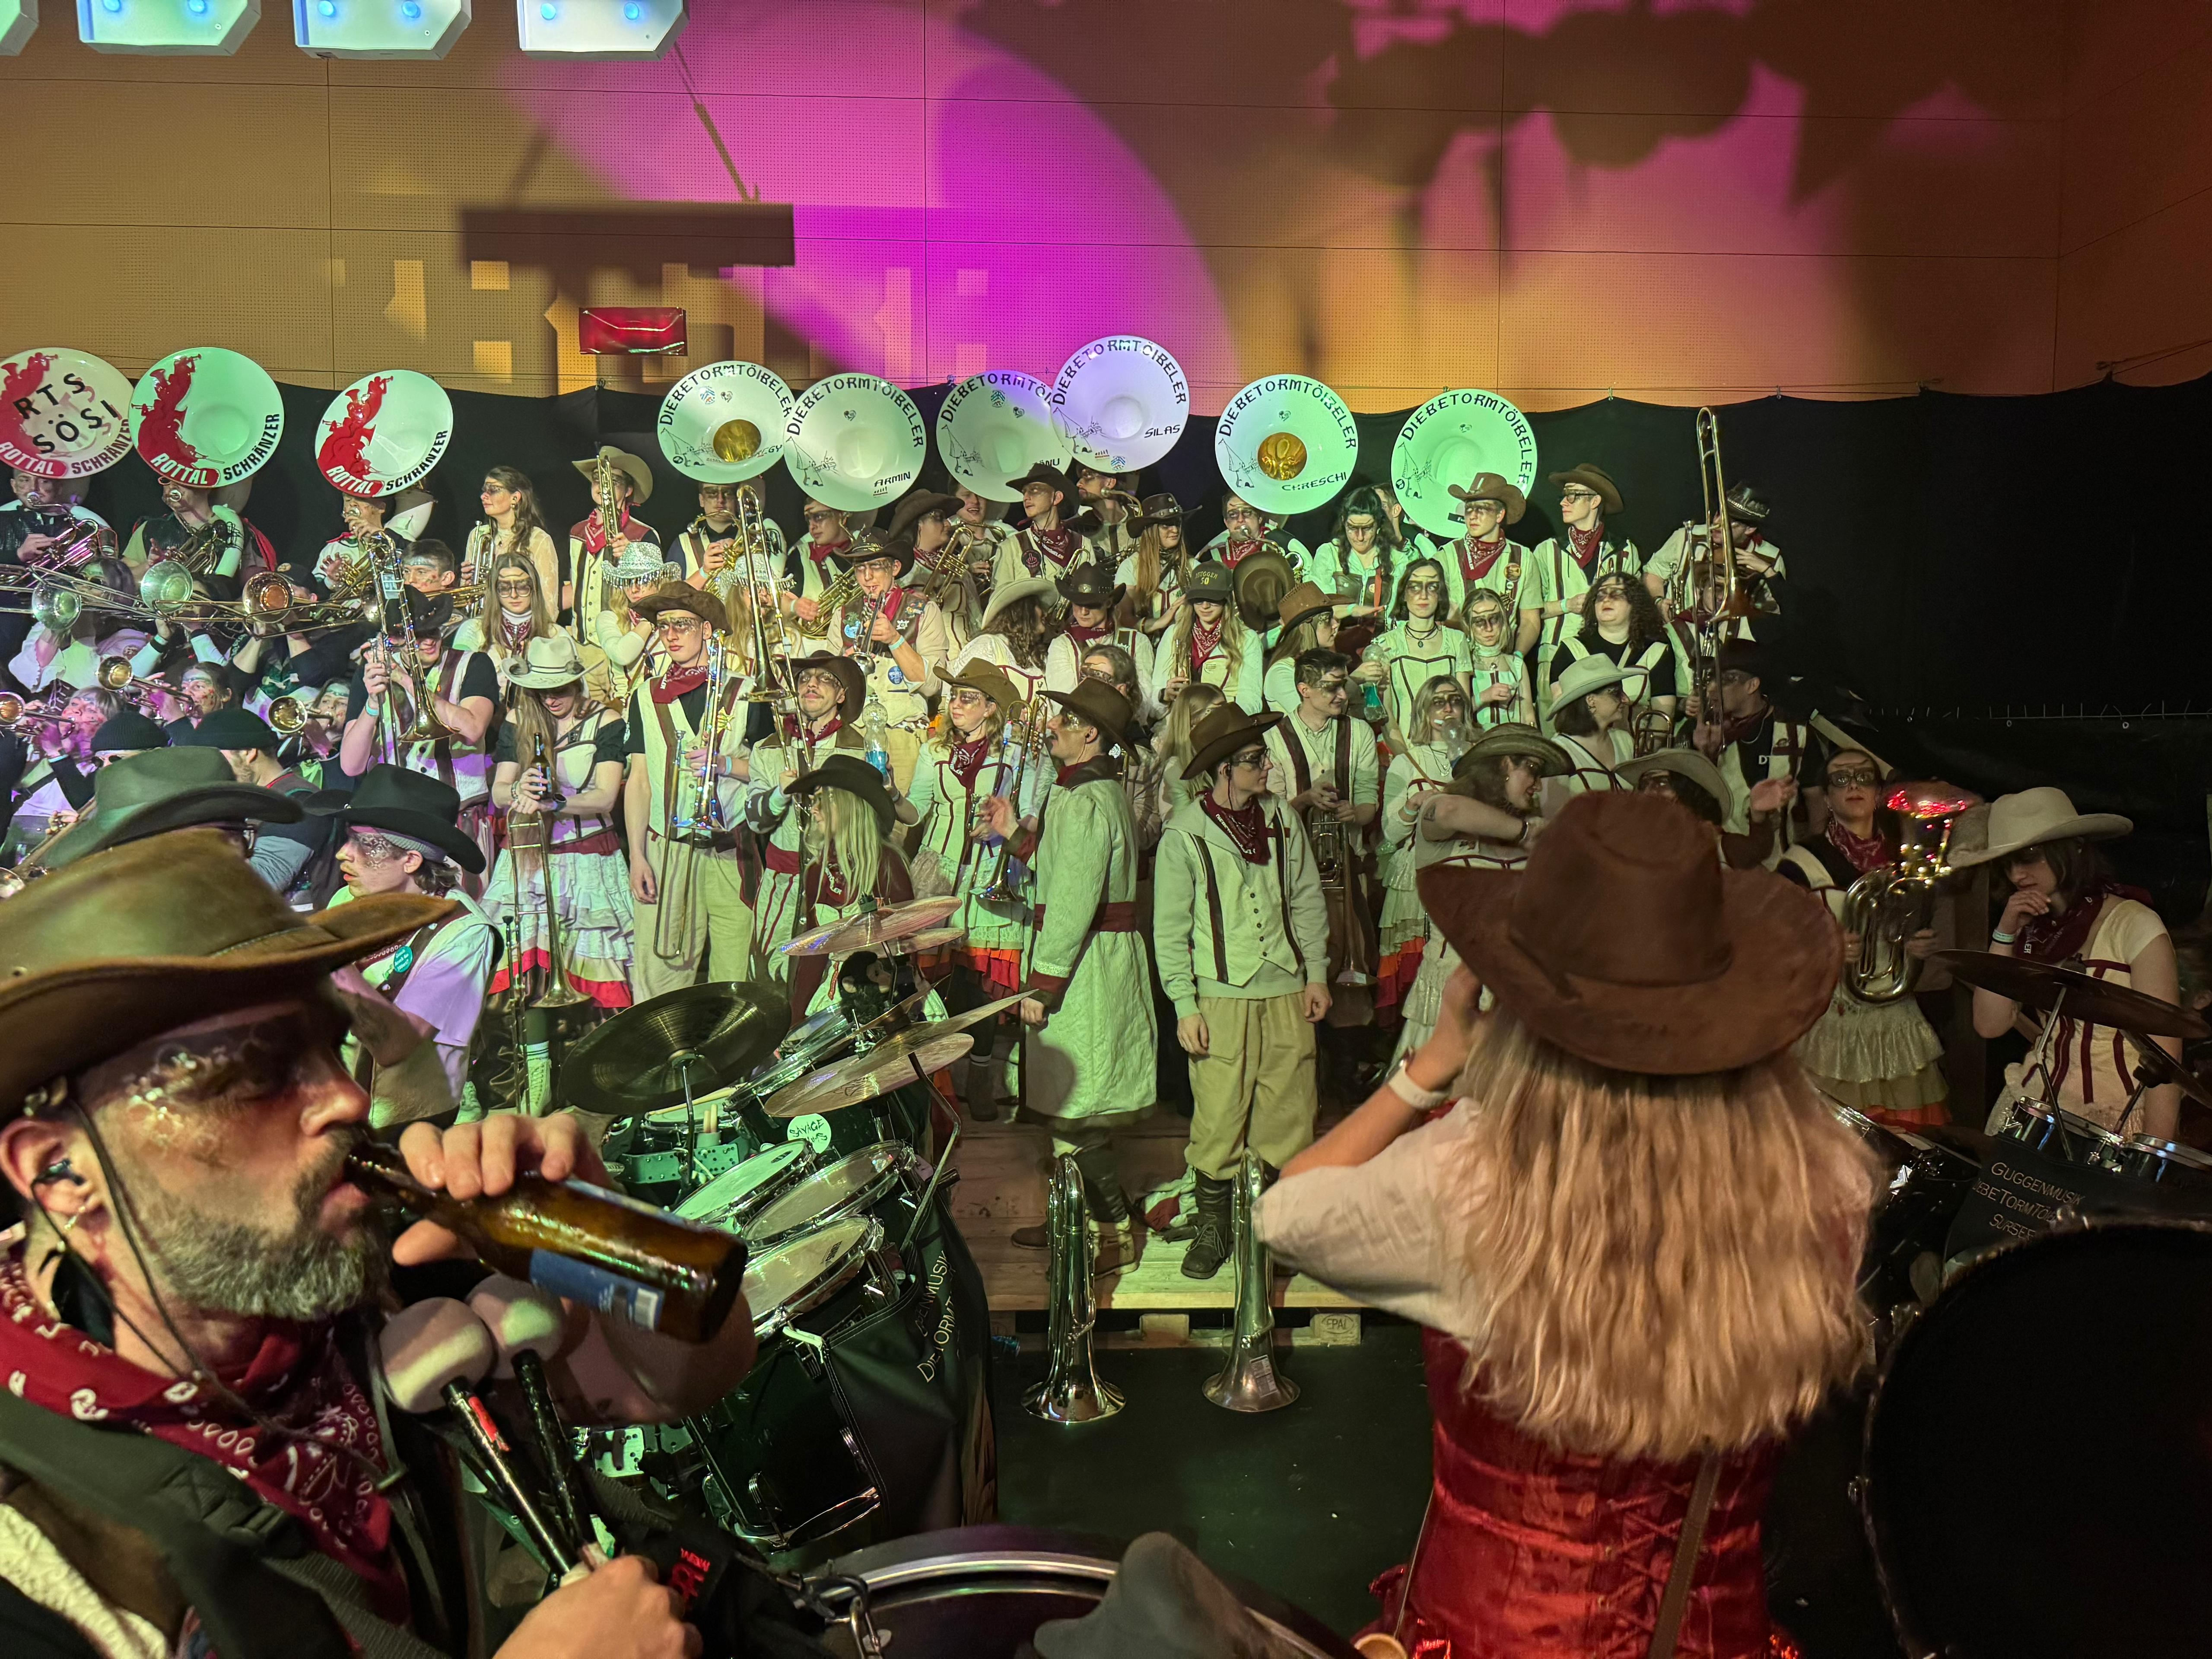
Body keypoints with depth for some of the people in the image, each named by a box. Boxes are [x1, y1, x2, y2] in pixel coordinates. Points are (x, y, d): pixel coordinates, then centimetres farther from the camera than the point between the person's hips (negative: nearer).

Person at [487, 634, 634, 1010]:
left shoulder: (606, 723, -1)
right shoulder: (518, 722, 8)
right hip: (527, 856, 2)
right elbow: (498, 794, 4)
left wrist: (551, 803, -26)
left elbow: (605, 798, -10)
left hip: (588, 859, -2)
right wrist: (518, 789, -19)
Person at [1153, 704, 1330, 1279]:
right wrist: (1185, 1006, -6)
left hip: (1286, 993, 4)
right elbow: (1170, 928, -3)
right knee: (1218, 1120, 0)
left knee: (1289, 1117, 7)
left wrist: (1316, 973, 9)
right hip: (1221, 997, -3)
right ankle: (1211, 1228, 16)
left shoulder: (1281, 817, 6)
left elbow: (1308, 899, 14)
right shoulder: (1184, 833, -6)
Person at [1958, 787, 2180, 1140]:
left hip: (2115, 1121, -5)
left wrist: (2154, 1157, -19)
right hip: (2030, 1114, 5)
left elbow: (2164, 1052, -12)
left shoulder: (2134, 925, -8)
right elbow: (1990, 1025, 3)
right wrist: (2005, 934, -3)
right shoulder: (2034, 931, 10)